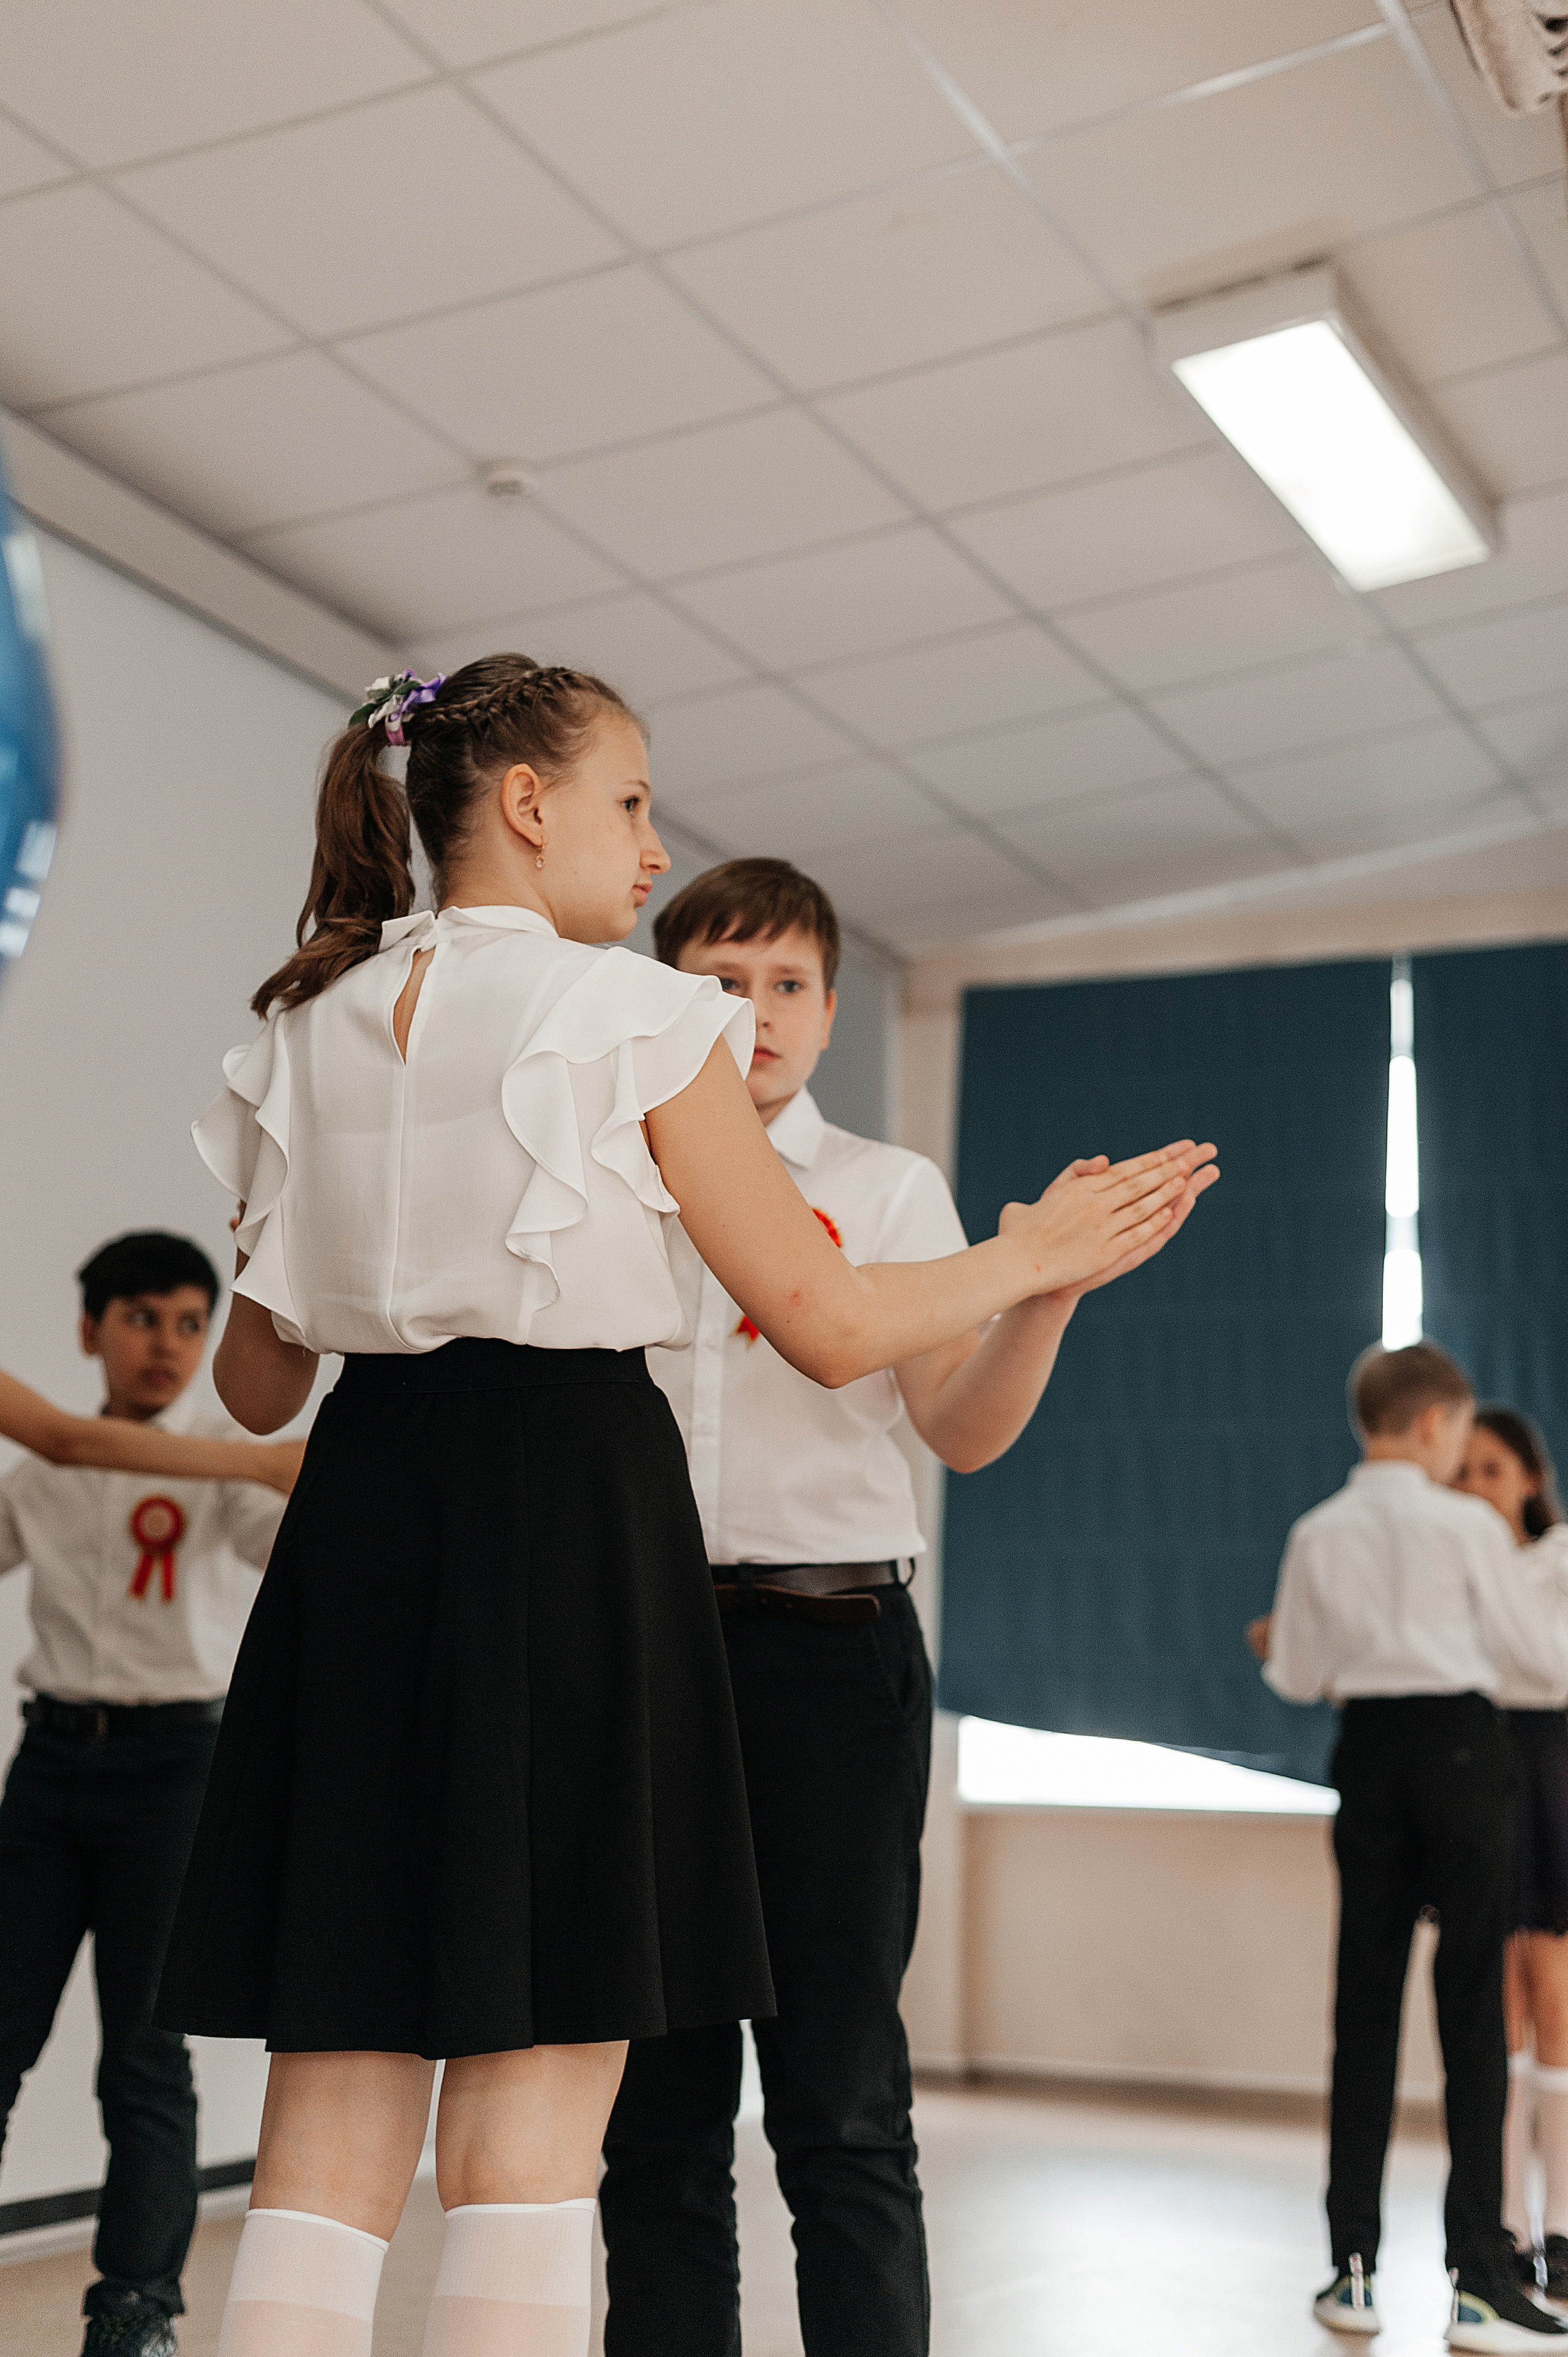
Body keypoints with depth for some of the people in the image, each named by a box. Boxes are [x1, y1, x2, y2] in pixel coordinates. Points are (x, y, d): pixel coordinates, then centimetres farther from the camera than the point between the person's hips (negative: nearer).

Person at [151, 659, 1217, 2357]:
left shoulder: (301, 1030, 13)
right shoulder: (632, 1013, -2)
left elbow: (258, 1380, 16)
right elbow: (827, 1327, -3)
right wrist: (1035, 1256, 12)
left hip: (359, 1516, 5)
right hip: (574, 1502, -5)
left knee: (326, 2137, 8)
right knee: (529, 2136, 1)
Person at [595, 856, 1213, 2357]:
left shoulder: (888, 1189, 9)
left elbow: (962, 1429, -1)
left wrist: (1049, 1286, -19)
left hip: (830, 1637, -2)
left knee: (839, 2104, -2)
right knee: (654, 2096, 7)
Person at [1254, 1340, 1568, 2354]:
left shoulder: (1318, 1535, 3)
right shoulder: (1468, 1525, -8)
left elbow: (1299, 1677, 6)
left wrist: (1280, 1645, 28)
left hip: (1368, 1751, 4)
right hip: (1460, 1742, -3)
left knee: (1366, 2006, 9)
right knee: (1473, 2006, 0)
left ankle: (1354, 2267, 12)